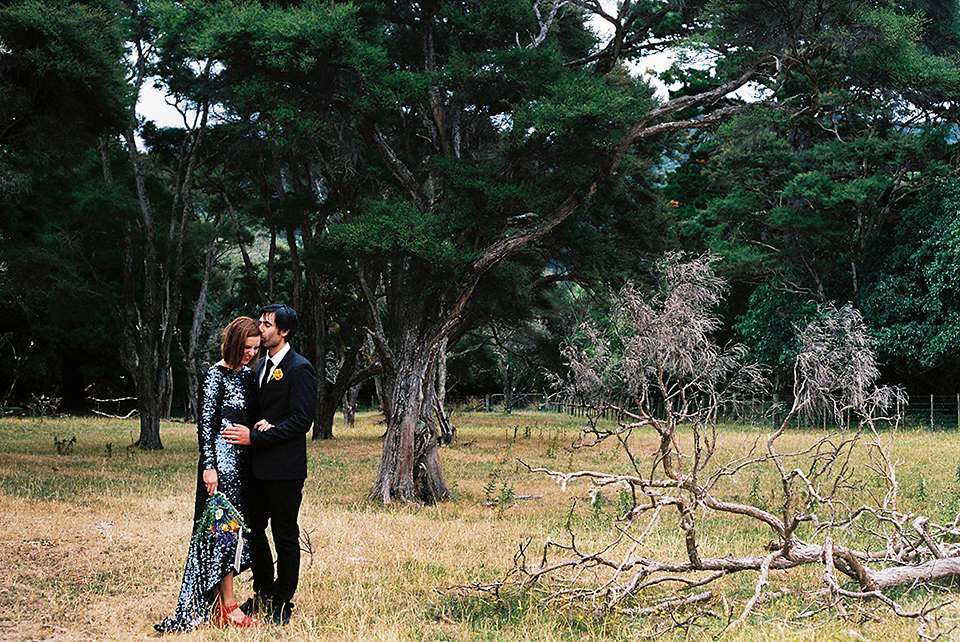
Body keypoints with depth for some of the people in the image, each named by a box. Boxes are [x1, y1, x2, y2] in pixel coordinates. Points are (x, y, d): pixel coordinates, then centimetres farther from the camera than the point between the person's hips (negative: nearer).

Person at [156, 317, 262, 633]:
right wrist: (209, 466, -17)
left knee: (235, 528, 9)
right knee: (225, 527, -6)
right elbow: (205, 423, -13)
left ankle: (221, 600, 17)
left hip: (243, 461, 8)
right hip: (222, 460, -8)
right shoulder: (216, 375, -10)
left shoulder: (248, 374, 12)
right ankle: (227, 606, -1)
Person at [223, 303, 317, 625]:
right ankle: (263, 595, 26)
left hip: (284, 466, -8)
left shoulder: (300, 369, -11)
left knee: (285, 535, 2)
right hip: (258, 466, 8)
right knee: (254, 530, 12)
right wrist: (257, 424, -6)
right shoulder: (261, 365, 15)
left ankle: (282, 604, 11)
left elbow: (301, 419, -17)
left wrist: (255, 437, -19)